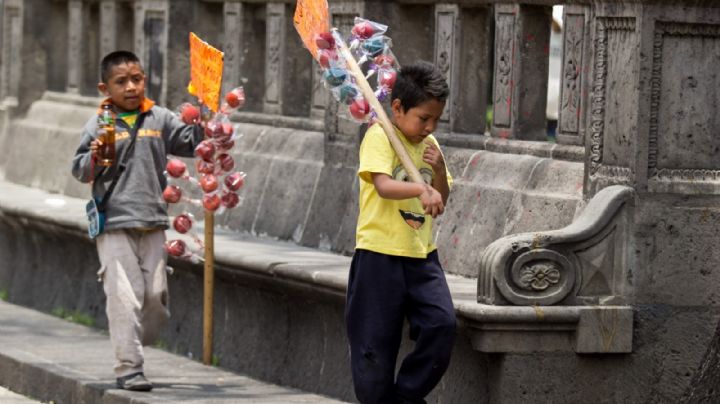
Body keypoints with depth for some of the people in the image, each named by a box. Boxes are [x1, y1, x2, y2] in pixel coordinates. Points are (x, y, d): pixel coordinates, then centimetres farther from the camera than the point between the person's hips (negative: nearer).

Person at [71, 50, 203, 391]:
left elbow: (191, 142, 11)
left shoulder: (159, 119, 7)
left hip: (153, 224, 4)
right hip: (114, 225, -4)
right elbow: (79, 170, 0)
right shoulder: (99, 126, -2)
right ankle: (128, 367, -4)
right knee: (124, 298, -8)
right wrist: (94, 159, -21)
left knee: (156, 295, 6)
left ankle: (132, 348, 27)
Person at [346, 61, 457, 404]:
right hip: (380, 254, -5)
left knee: (442, 324, -11)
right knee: (376, 340, -1)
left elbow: (441, 200, 17)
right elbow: (384, 185, -26)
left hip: (422, 254, 6)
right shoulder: (379, 137, -9)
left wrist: (439, 170, -2)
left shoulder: (428, 143, 12)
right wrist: (421, 189, -44)